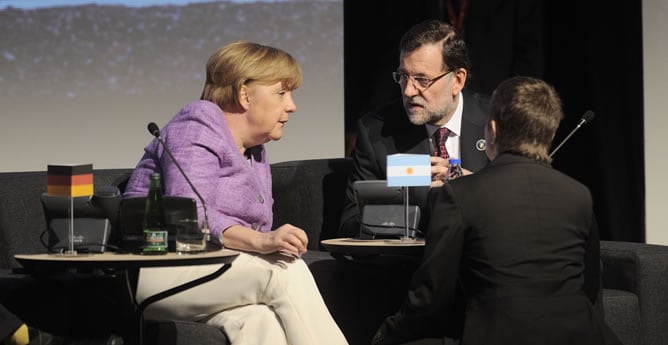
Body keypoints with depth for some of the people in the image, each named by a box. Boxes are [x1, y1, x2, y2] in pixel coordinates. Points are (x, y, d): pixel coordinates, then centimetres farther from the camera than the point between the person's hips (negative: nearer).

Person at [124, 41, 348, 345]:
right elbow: (190, 217, -21)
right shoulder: (196, 129, -4)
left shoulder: (255, 153, 23)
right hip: (157, 271, -7)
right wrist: (261, 241, -34)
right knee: (286, 271, -27)